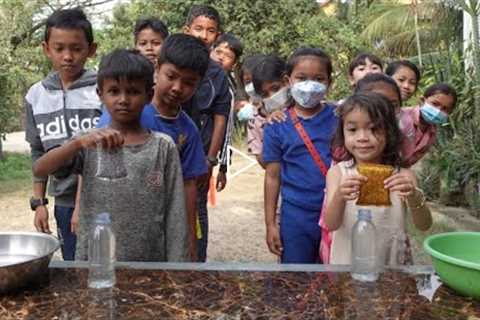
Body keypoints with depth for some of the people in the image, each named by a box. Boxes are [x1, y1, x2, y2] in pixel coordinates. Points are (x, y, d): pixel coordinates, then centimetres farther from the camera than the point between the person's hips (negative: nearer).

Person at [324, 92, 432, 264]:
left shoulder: (402, 175, -7)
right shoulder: (338, 172, -7)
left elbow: (424, 225, -11)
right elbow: (331, 224, -14)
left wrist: (414, 197, -29)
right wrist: (339, 197, -33)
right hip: (346, 263, 0)